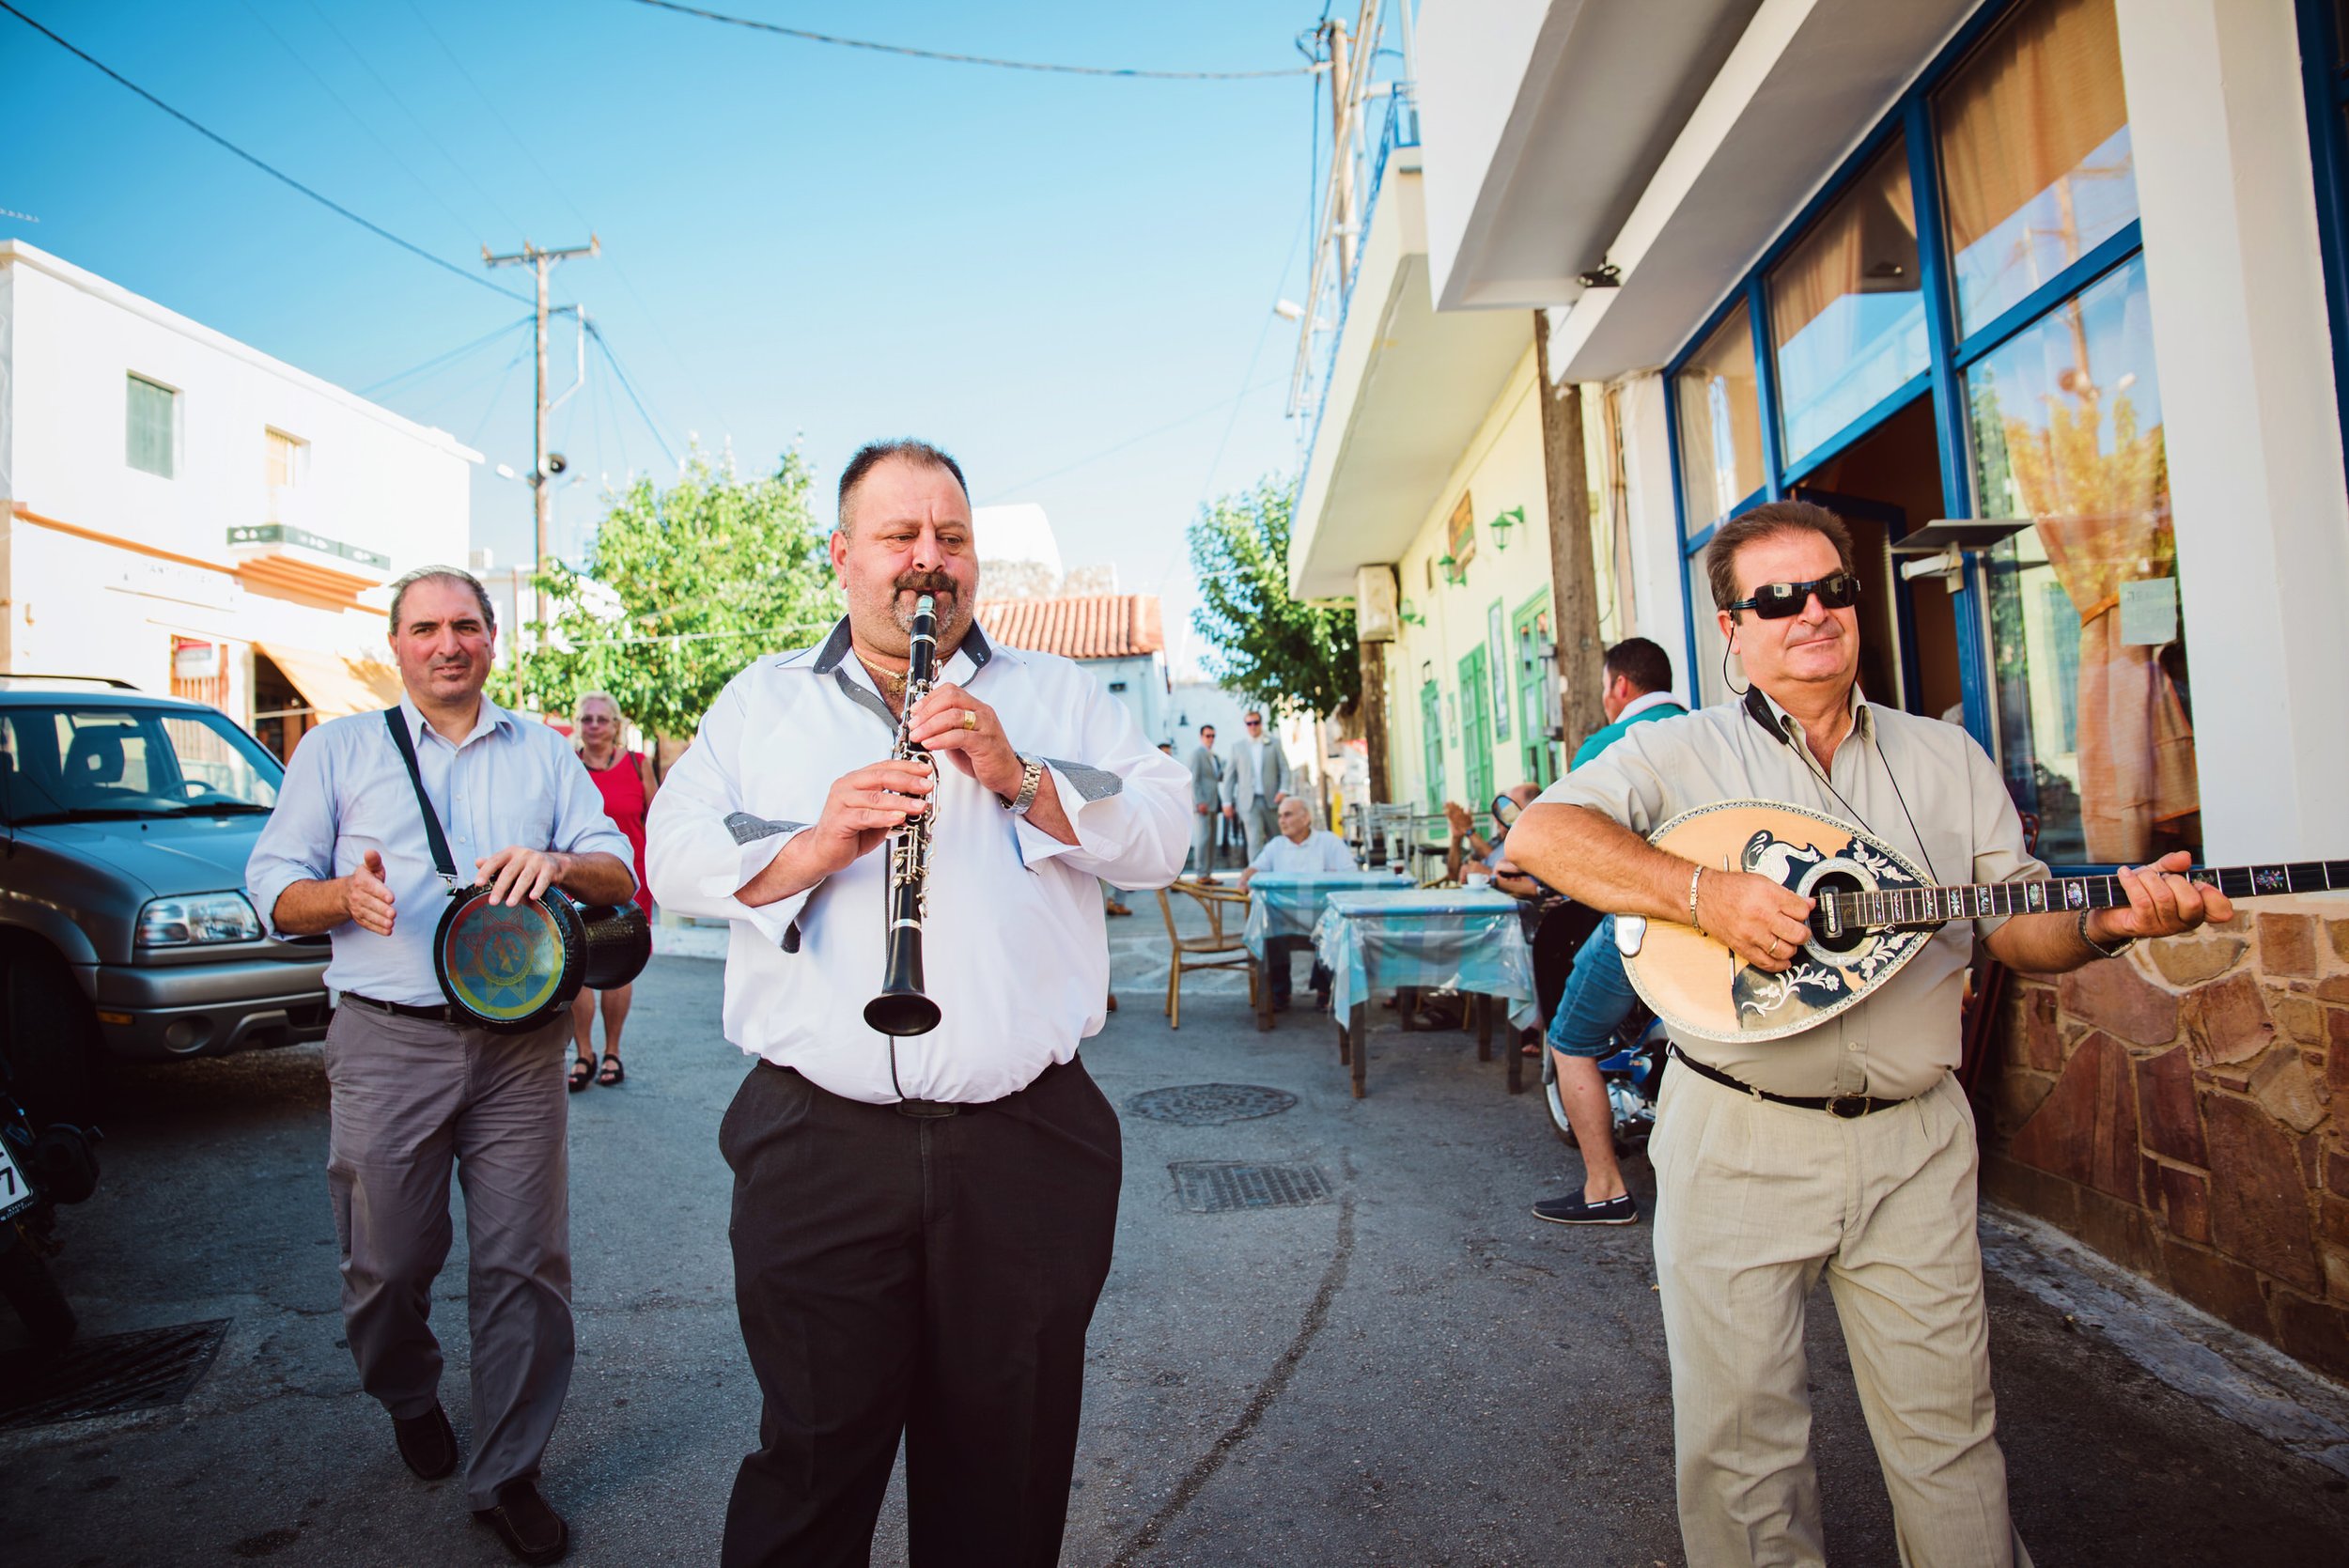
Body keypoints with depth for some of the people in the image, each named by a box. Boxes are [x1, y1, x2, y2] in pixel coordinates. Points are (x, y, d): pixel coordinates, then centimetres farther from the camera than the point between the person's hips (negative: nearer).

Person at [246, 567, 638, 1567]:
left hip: (520, 1042, 1)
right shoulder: (338, 749, 12)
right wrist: (346, 895, -15)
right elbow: (274, 886, 7)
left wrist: (559, 863, -15)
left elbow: (618, 873, 7)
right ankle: (409, 1402, 38)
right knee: (387, 1260, 7)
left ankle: (507, 1475, 15)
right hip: (387, 1039, 0)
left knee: (524, 1261, 0)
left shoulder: (544, 753, 14)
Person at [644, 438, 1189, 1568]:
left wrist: (1022, 780, -15)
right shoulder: (759, 702, 12)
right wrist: (813, 845, -16)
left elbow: (1162, 839, 0)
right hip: (817, 1138, 0)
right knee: (815, 1455, 13)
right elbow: (673, 861, 1)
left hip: (1027, 1143, 1)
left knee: (1007, 1466, 15)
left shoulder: (1060, 696, 11)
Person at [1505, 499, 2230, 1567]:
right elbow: (1538, 834, -16)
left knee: (1945, 1431, 14)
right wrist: (1706, 894, -26)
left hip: (1913, 1139, 3)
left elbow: (2018, 929, 10)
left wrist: (2106, 921, -11)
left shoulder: (1948, 758, 10)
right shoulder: (1678, 751, -2)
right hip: (1738, 1139, -2)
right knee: (1736, 1439, 9)